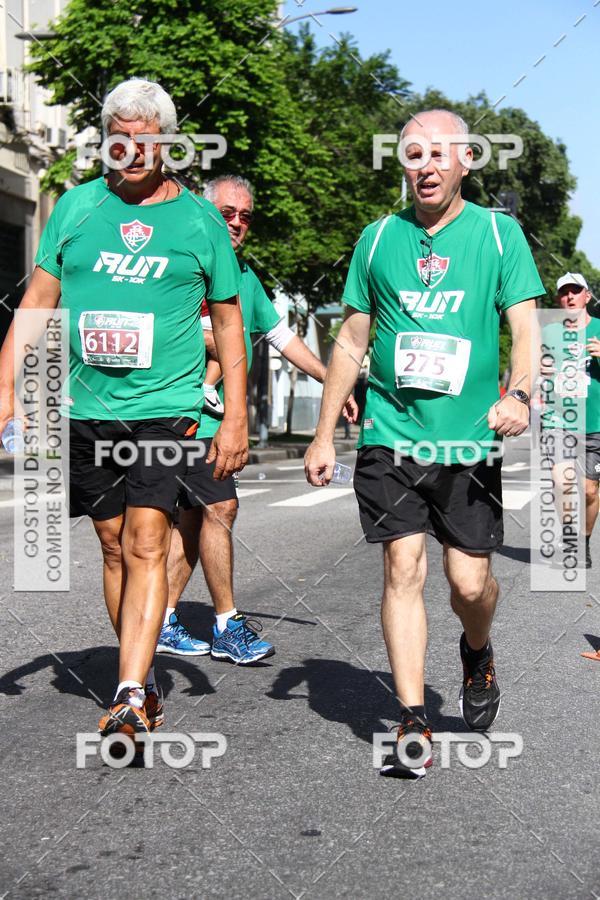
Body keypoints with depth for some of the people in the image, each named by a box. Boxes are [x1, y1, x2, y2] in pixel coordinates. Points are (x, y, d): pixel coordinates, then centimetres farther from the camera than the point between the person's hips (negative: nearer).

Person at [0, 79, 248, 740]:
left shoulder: (199, 219, 5)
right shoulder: (76, 206, 8)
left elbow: (227, 324, 9)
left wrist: (235, 418, 2)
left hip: (164, 407, -3)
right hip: (85, 407, 3)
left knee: (146, 546, -13)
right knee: (115, 547, 9)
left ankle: (130, 699, -15)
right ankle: (145, 681, 22)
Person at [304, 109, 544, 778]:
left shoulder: (498, 233, 4)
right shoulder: (378, 238, 9)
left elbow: (526, 326, -3)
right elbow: (351, 342, 14)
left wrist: (518, 394, -24)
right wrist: (323, 436, 12)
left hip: (469, 442, -1)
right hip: (390, 437, 1)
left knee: (470, 581, -2)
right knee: (403, 567, -7)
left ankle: (477, 654, 34)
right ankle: (414, 726, 0)